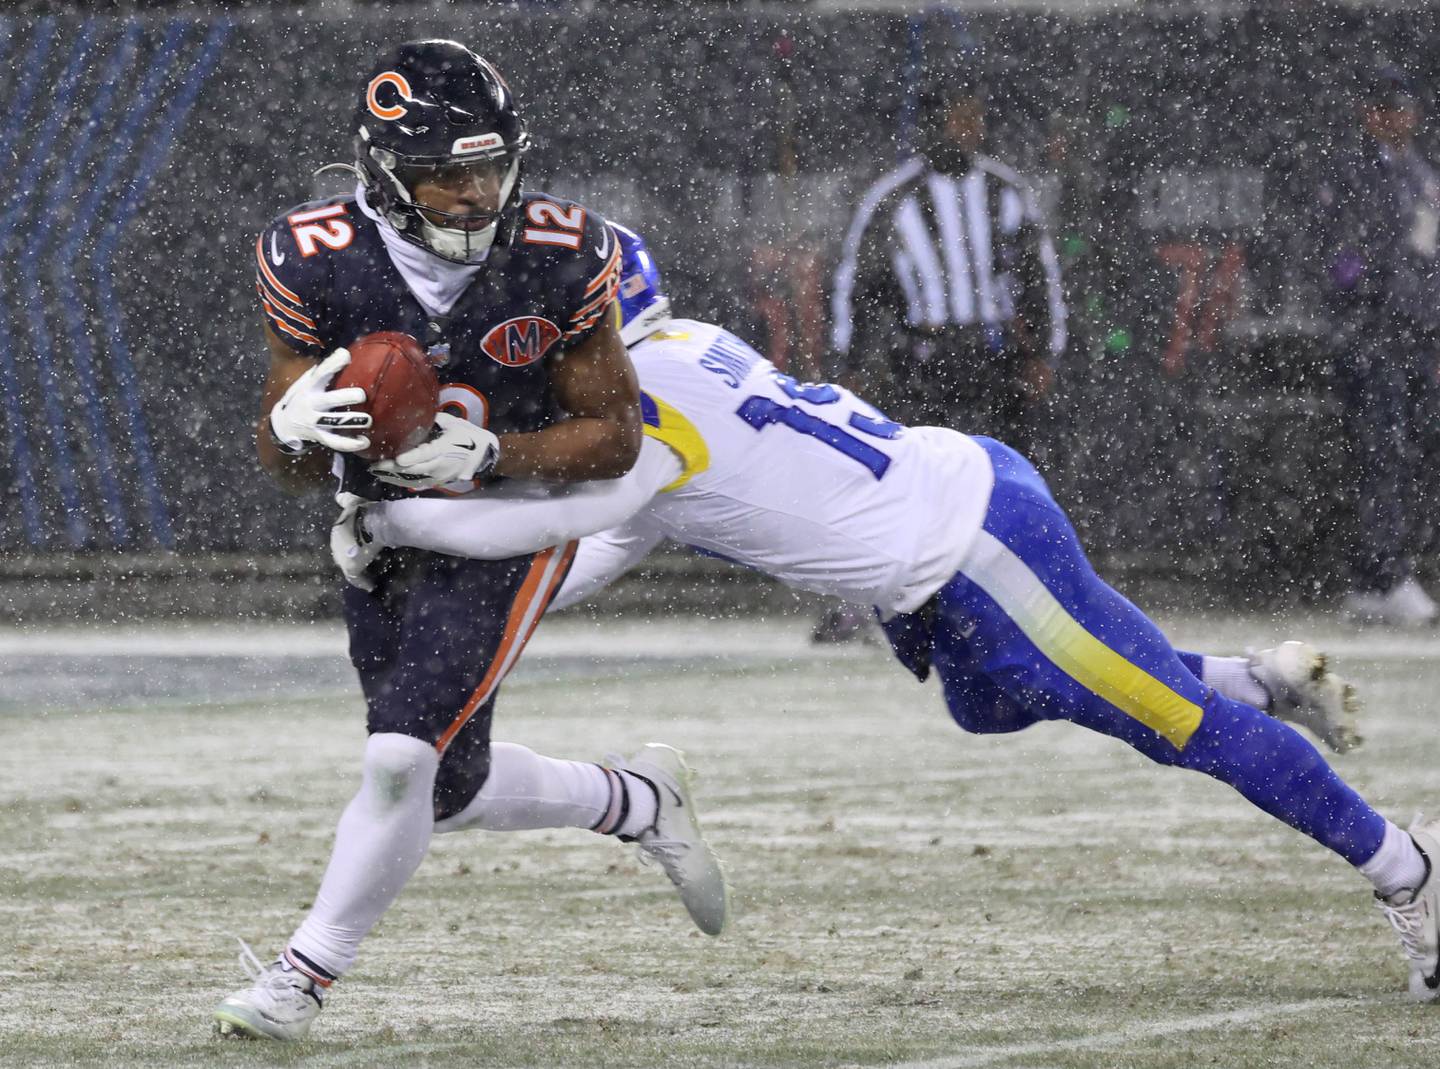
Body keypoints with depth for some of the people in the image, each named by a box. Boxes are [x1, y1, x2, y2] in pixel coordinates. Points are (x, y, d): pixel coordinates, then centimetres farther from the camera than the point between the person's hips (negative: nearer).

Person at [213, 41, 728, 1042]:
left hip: (511, 535, -4)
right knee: (450, 792, 14)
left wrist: (486, 454, -28)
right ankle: (640, 801, 39)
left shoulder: (558, 259, -20)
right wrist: (297, 427, -36)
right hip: (383, 536, 4)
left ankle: (306, 972, -3)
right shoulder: (318, 263, -18)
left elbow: (615, 436, -12)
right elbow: (285, 463, -10)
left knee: (402, 758, -20)